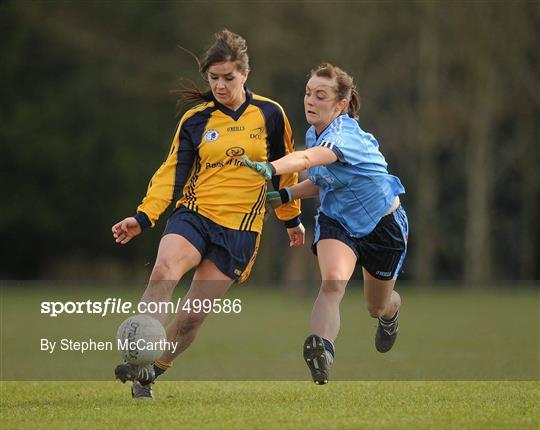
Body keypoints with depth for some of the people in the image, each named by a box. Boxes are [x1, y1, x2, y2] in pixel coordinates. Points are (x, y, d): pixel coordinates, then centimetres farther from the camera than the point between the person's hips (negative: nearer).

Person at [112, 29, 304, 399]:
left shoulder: (269, 114, 3)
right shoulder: (195, 120, 4)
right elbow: (172, 172, 2)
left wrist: (292, 219, 23)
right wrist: (144, 217, -11)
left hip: (239, 230, 0)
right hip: (193, 215, 0)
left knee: (194, 313, -7)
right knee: (163, 273, -30)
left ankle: (151, 374, 11)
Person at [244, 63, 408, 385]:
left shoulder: (345, 134, -31)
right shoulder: (314, 134, -5)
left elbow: (308, 159, -53)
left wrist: (268, 168, -70)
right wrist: (284, 195, -5)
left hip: (383, 224, -5)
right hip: (337, 220, 5)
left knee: (377, 307, 17)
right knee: (333, 282, -29)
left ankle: (392, 312, 56)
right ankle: (322, 350, -48)